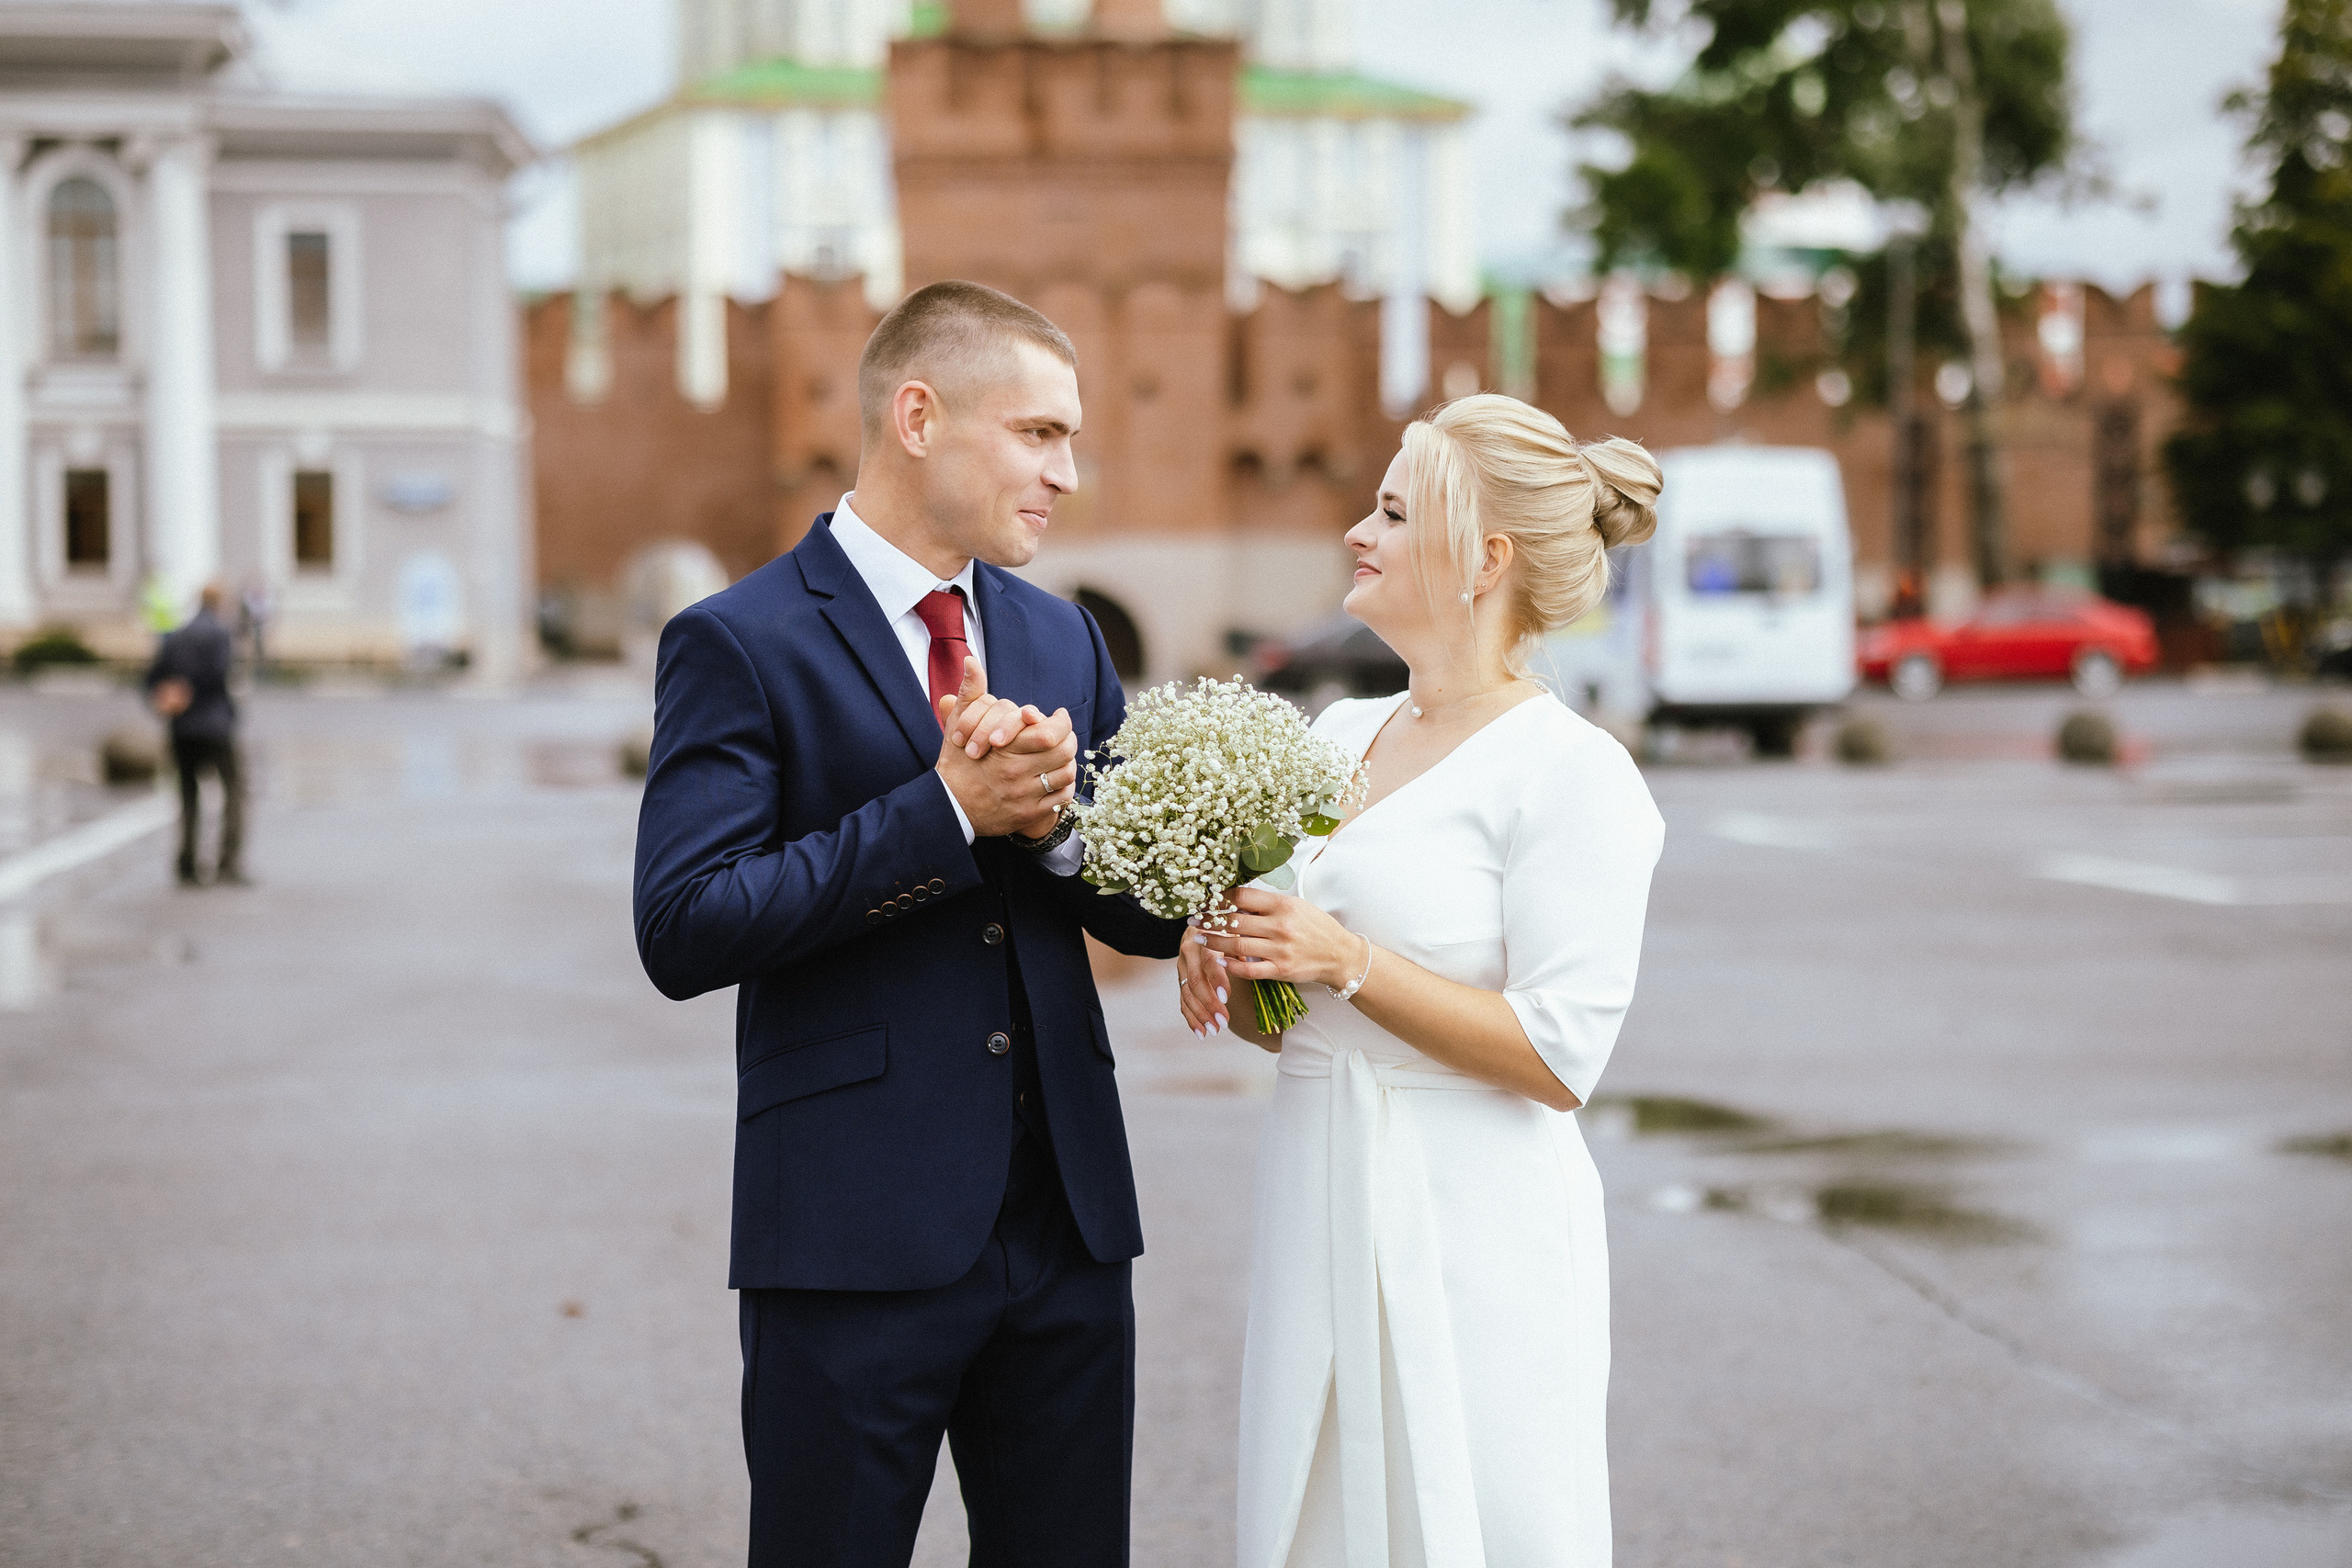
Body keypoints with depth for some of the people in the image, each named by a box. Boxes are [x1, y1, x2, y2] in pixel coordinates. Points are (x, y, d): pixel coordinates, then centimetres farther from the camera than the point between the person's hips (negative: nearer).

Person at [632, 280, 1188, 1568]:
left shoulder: (1065, 641, 12)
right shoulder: (738, 642, -8)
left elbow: (1154, 911, 10)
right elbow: (684, 930, -17)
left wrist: (1052, 820, -11)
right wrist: (948, 810, -19)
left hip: (1066, 1221, 6)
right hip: (855, 1237, -5)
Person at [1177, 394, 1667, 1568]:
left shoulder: (1572, 775, -11)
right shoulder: (1340, 733, 11)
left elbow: (1559, 1059, -17)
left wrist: (1349, 962, -19)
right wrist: (1226, 973, -3)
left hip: (1469, 1237, -7)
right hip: (1319, 1214, 7)